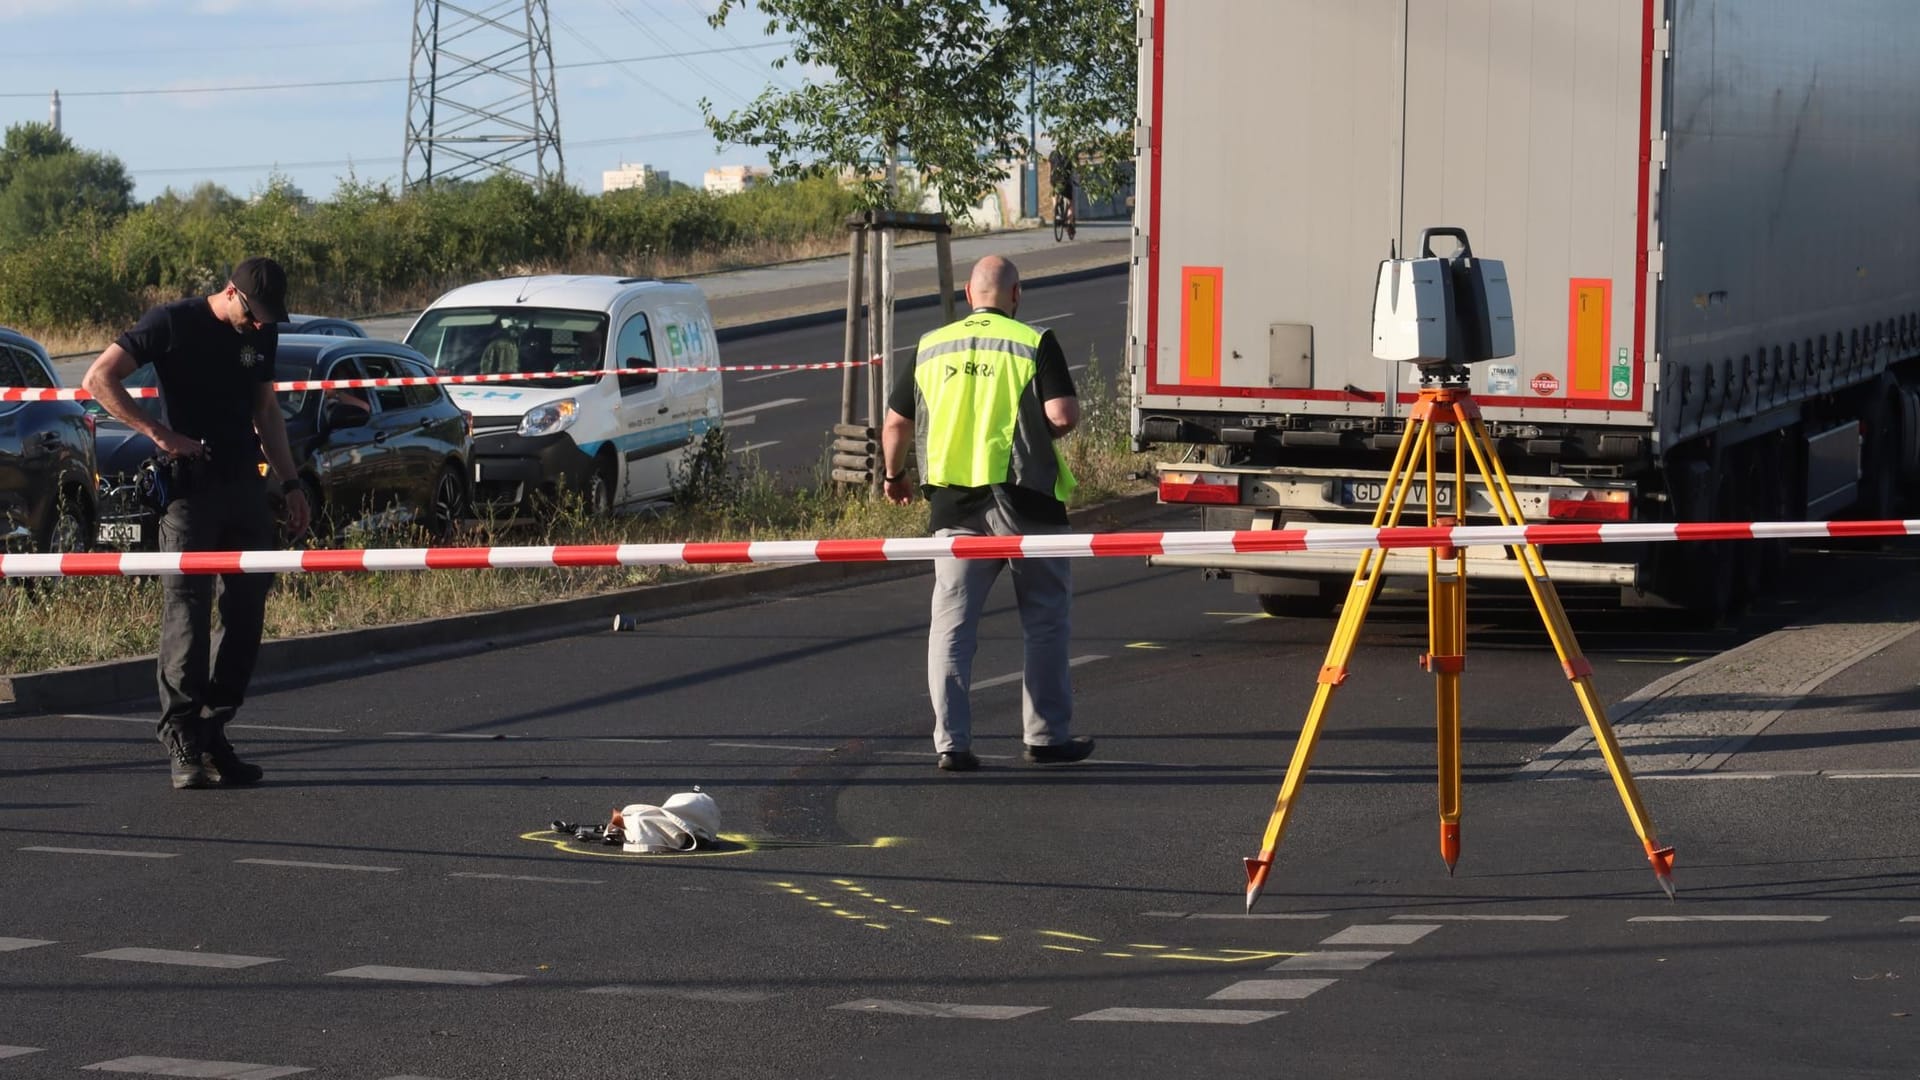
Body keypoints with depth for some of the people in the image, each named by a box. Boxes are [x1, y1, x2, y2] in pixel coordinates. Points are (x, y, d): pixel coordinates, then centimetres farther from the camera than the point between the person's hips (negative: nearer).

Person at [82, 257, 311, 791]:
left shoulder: (261, 335, 12)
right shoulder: (173, 323, -7)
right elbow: (99, 378, -12)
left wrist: (289, 482, 20)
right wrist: (158, 432, -18)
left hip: (245, 487, 6)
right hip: (189, 486, -6)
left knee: (246, 610, 3)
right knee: (186, 605, -12)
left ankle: (213, 736, 9)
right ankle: (182, 742, -14)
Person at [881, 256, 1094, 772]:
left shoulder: (932, 347, 8)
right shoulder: (1034, 344, -4)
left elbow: (897, 424, 11)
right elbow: (1062, 416, -14)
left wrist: (894, 476, 28)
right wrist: (1071, 410, 9)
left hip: (954, 503, 3)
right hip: (1023, 499, -3)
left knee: (951, 623, 5)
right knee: (1046, 621, 10)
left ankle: (951, 741, 0)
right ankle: (1047, 735, 13)